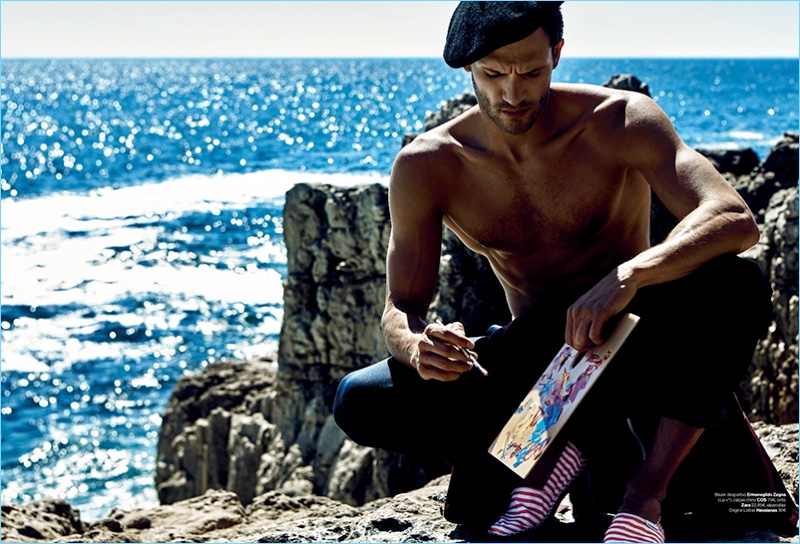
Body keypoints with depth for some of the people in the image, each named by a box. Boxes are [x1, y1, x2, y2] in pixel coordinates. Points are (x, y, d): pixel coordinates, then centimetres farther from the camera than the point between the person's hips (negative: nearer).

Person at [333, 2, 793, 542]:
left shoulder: (620, 122, -16)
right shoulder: (427, 167, -10)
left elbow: (737, 220, -29)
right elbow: (400, 310, -8)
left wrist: (628, 275, -46)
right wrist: (418, 347, -34)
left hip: (636, 341, -1)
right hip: (537, 353, 2)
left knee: (740, 282, -34)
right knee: (358, 401, -20)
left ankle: (646, 490, -27)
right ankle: (559, 444, -16)